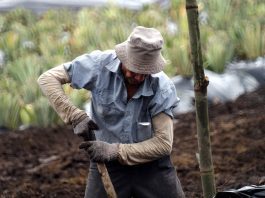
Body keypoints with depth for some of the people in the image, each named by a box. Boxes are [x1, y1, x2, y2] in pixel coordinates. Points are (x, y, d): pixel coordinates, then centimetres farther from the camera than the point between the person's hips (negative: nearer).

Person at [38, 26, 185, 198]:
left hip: (151, 164, 0)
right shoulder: (100, 64, -18)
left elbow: (163, 143, -19)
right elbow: (48, 79, -13)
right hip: (107, 165, 0)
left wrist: (114, 151, -25)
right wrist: (76, 117, -24)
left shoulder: (163, 88, -19)